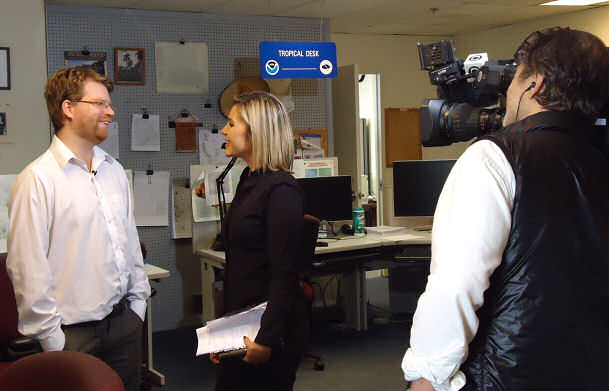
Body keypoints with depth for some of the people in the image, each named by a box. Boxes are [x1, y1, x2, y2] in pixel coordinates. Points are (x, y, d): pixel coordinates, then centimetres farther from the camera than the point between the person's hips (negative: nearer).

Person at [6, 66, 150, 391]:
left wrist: (137, 304, 15)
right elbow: (28, 269, -15)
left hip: (125, 323, 6)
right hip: (74, 335, -6)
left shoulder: (114, 171, 11)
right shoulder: (38, 180, -13)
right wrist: (53, 341, -13)